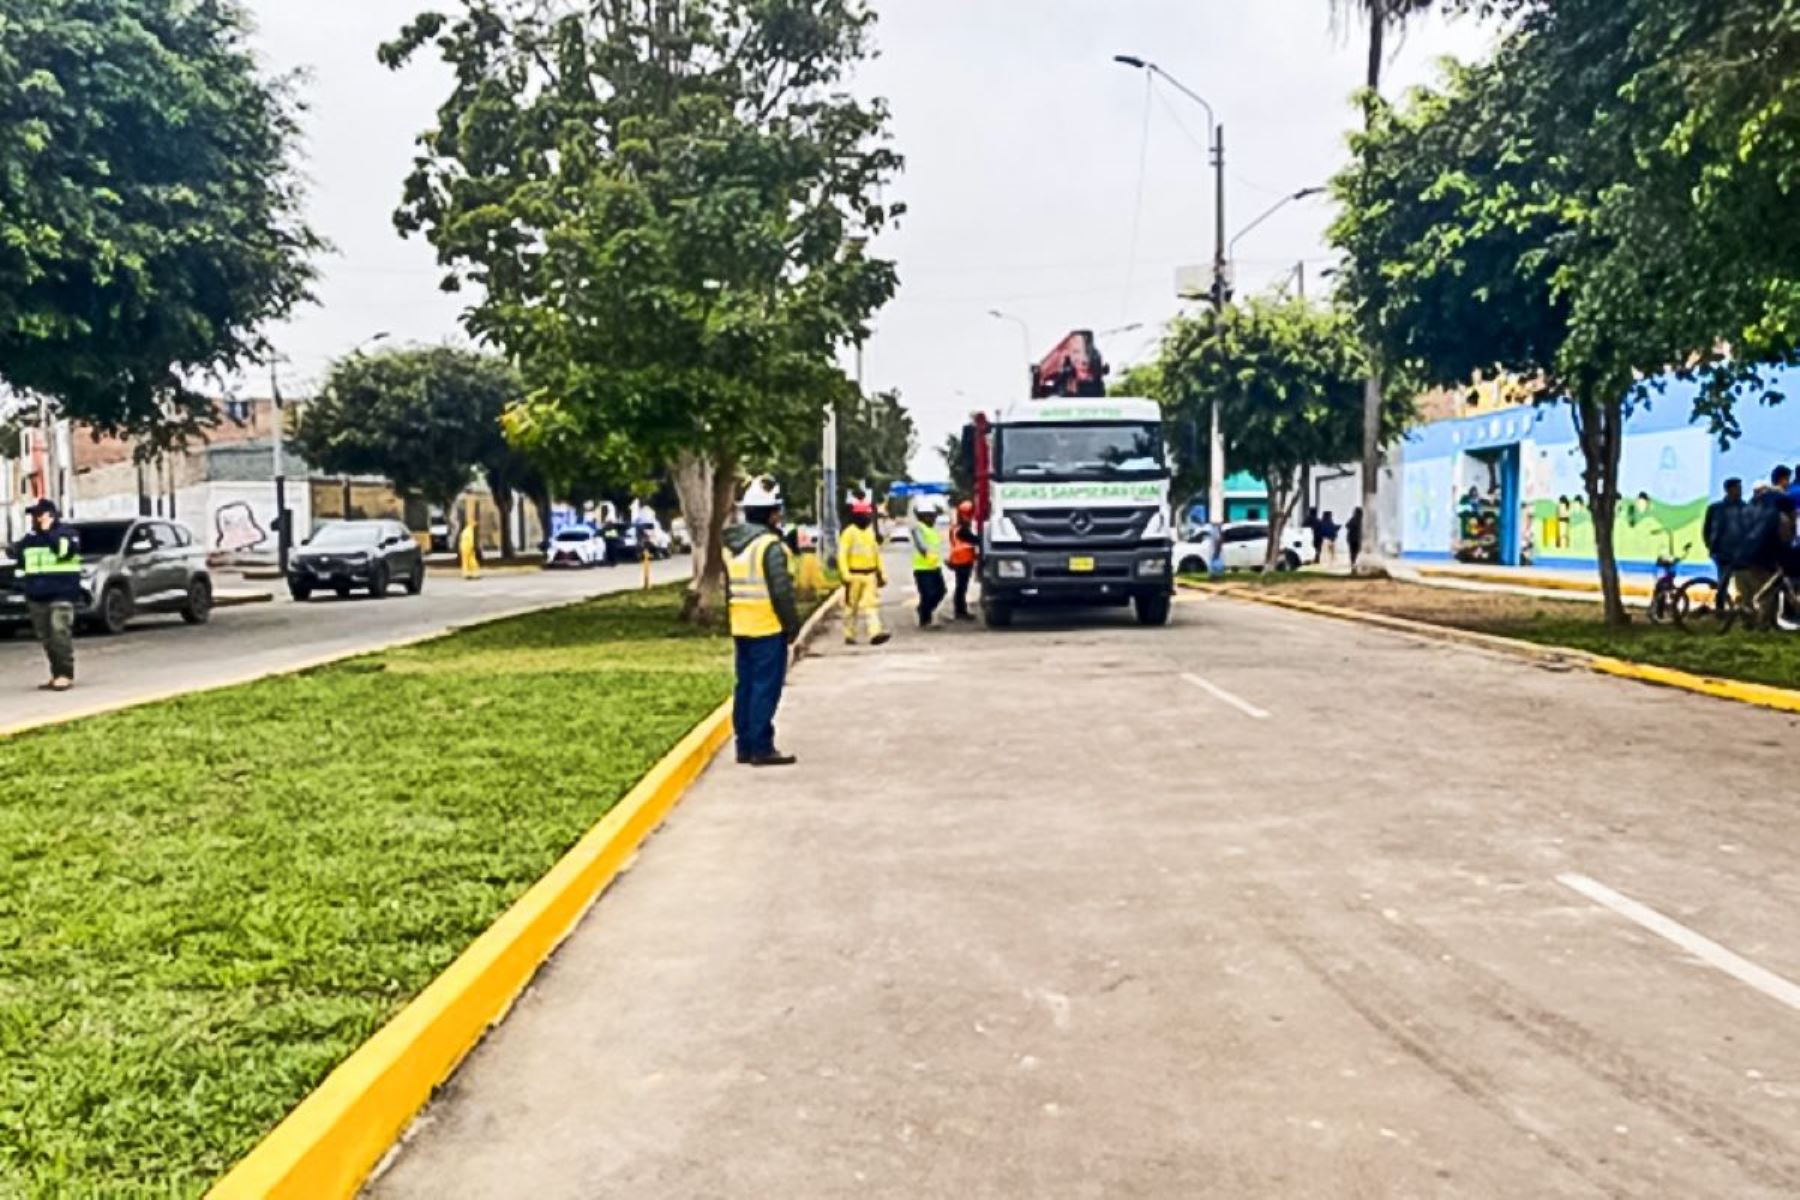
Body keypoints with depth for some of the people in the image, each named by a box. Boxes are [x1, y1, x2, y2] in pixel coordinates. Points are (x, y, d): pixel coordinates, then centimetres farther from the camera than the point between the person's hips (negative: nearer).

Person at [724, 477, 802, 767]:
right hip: (768, 627, -8)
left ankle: (745, 746, 18)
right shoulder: (770, 545, -15)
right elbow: (781, 591, -18)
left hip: (741, 627, 8)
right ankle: (761, 748, -1)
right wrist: (792, 623, -9)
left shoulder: (731, 544, 11)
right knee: (765, 688, -3)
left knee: (746, 686, 13)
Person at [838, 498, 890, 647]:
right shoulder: (849, 533, -8)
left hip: (870, 574, 5)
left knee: (872, 603, -7)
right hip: (854, 575, -5)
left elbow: (876, 554, 19)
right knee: (851, 606, 5)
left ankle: (875, 633, -16)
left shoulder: (870, 532, 14)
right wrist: (846, 575, -22)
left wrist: (882, 573, 16)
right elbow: (842, 555, -13)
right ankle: (849, 636, 15)